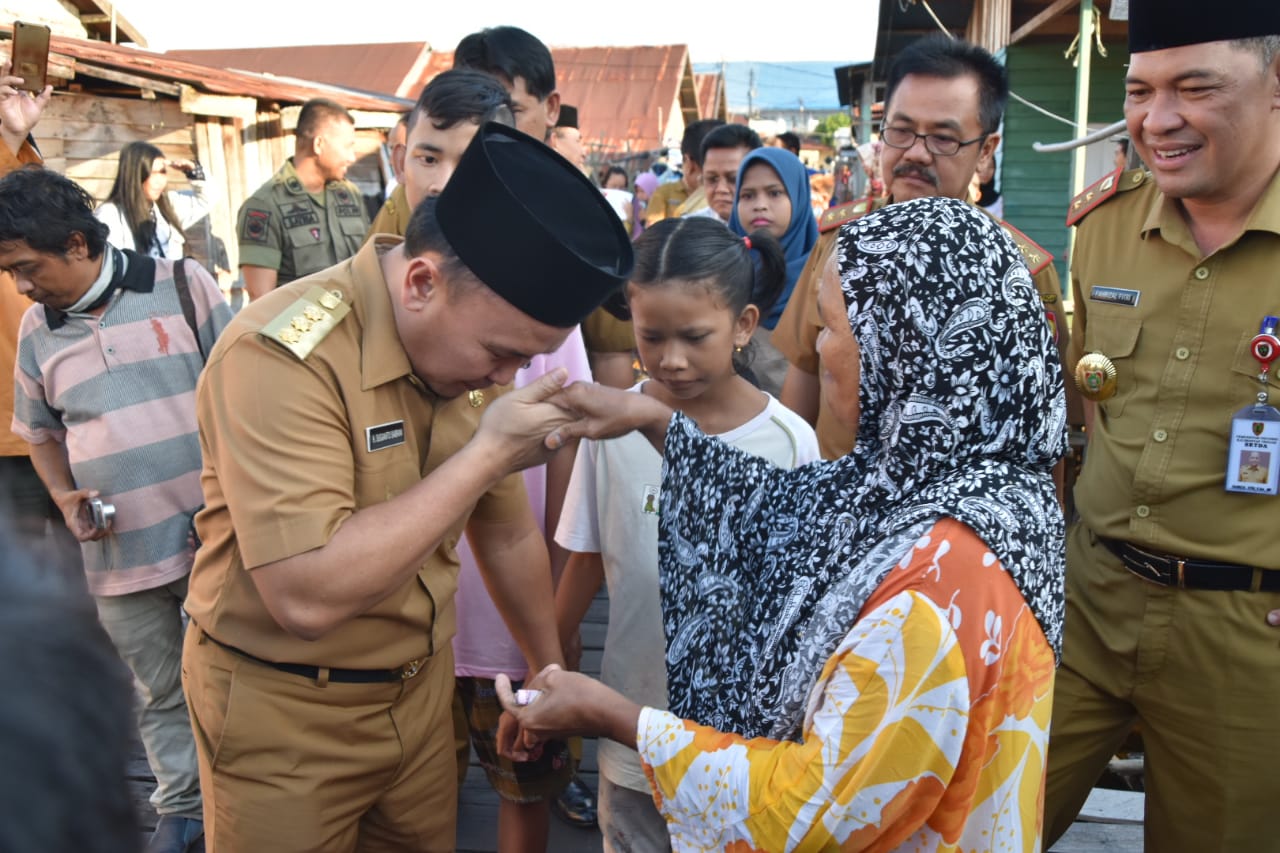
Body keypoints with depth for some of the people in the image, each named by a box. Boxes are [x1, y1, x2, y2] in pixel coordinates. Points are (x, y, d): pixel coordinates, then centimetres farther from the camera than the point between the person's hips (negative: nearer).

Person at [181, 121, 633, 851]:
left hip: (422, 684, 6)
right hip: (285, 711, -6)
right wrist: (485, 453, -30)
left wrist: (549, 668, 17)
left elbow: (508, 532, 8)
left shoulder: (470, 347, -4)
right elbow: (308, 598, -33)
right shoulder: (283, 356, -26)